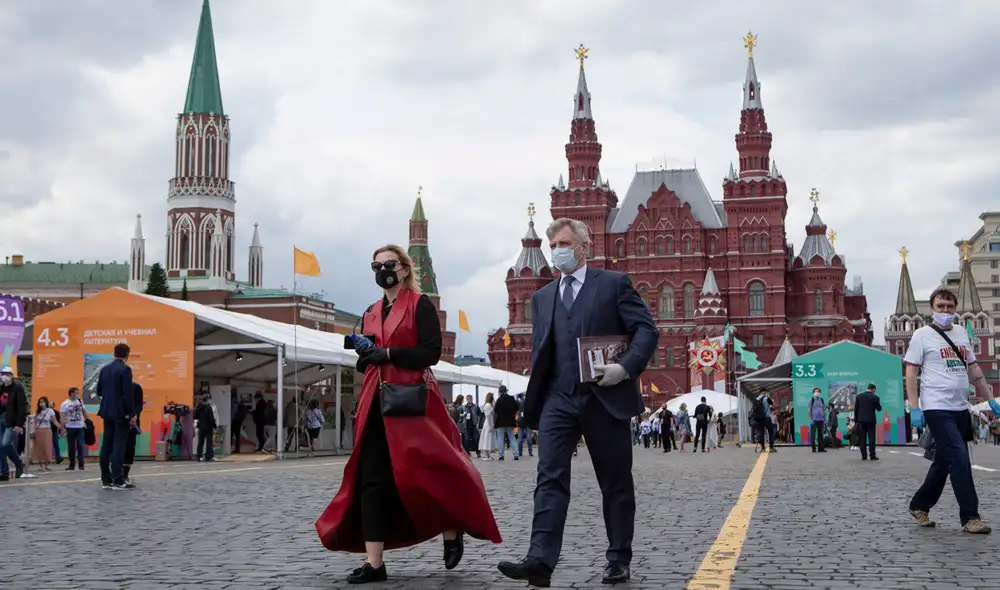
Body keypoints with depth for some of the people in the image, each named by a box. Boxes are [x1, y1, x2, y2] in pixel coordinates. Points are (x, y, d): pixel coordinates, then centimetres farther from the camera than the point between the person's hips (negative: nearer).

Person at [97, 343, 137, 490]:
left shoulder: (104, 369, 9)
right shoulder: (125, 369, -12)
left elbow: (99, 391, 14)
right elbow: (128, 394, -16)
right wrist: (132, 414, -11)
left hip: (107, 412, 7)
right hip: (121, 413, -7)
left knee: (107, 445, 7)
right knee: (119, 446, -7)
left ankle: (106, 479, 9)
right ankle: (118, 481, -9)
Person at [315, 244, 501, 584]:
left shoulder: (420, 305, -1)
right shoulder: (370, 314, 17)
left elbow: (431, 352, -11)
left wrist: (388, 353, -17)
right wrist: (363, 354, -2)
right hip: (376, 401, 6)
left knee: (425, 471, -5)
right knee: (372, 478, -2)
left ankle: (452, 533, 22)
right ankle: (374, 562, -3)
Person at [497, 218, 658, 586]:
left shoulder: (614, 284, 3)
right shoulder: (542, 297, 17)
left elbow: (646, 331, -3)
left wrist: (626, 367, -18)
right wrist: (534, 402, 10)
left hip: (605, 398, -3)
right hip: (558, 400, 3)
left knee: (616, 484, 6)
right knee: (550, 479, -9)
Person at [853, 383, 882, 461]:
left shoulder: (859, 396, 2)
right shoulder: (875, 397, -6)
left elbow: (856, 409, 3)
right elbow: (879, 409, -1)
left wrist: (856, 420, 8)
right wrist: (878, 403, 16)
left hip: (861, 420, 2)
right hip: (870, 420, -2)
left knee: (862, 439, 4)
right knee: (871, 438, 1)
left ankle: (864, 456, 3)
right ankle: (872, 455, -2)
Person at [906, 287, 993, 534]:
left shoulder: (961, 333, 13)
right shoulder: (922, 335, -4)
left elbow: (973, 369, 19)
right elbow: (911, 372, -7)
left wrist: (990, 398, 13)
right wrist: (914, 407, -14)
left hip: (960, 408, 7)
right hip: (937, 409, -7)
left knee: (944, 461, 13)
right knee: (960, 459, -13)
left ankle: (919, 506, 27)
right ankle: (969, 517, -9)